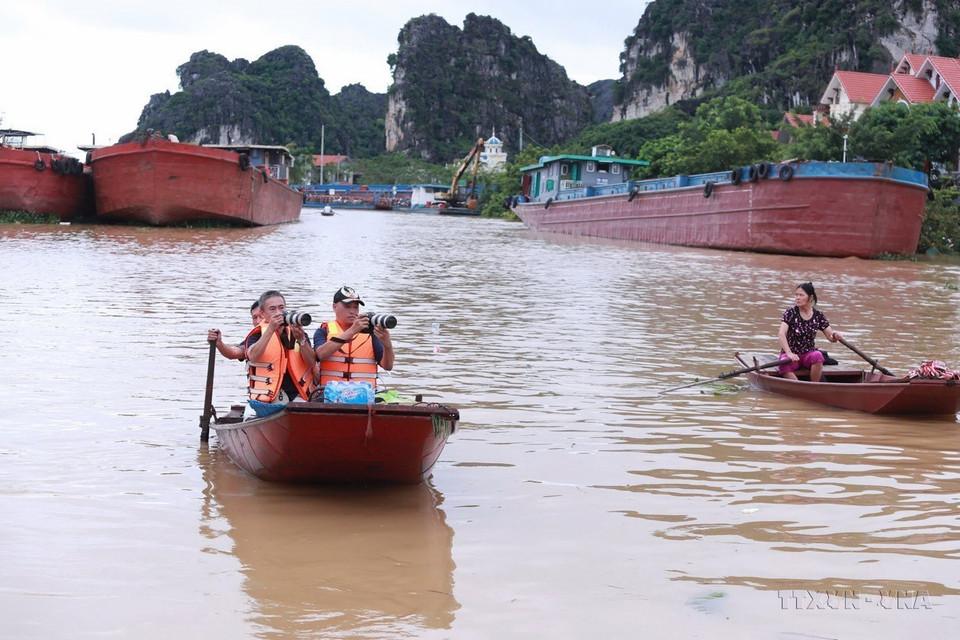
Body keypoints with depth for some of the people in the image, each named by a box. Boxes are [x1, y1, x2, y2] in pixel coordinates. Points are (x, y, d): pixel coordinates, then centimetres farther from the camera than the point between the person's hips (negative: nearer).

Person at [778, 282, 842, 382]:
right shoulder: (790, 313, -5)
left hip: (808, 354, 2)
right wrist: (789, 353, -32)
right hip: (790, 354, -2)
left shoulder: (818, 316, 3)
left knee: (817, 355, -33)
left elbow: (830, 337, 6)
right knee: (785, 366, -36)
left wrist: (835, 335, -19)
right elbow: (782, 334, -18)